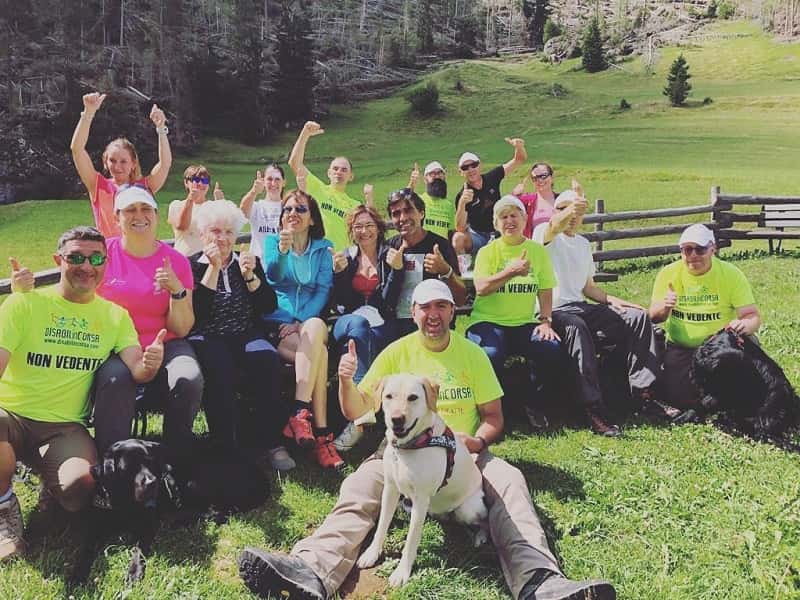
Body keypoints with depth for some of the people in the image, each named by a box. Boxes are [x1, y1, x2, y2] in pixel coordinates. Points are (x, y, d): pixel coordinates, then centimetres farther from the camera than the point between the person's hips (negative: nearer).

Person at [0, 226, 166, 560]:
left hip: (66, 427, 1)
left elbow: (137, 370, -5)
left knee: (79, 489, -29)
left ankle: (52, 485, 12)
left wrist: (149, 365, -30)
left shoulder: (115, 316, 8)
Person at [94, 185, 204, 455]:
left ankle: (177, 459, -5)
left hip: (164, 345, 2)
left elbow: (181, 329, 1)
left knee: (189, 379, -29)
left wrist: (178, 290, -15)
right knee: (115, 378, -35)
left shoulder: (177, 261, 4)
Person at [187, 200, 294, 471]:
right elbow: (195, 312, -8)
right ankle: (226, 446, -27)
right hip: (207, 337, -2)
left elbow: (269, 306, 9)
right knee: (219, 367, -36)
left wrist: (250, 275, -4)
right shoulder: (191, 265, 8)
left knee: (266, 360, -31)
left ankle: (272, 443, -24)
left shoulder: (248, 262, 18)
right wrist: (214, 268, -9)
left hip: (247, 334, 2)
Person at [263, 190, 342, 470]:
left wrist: (302, 322, -12)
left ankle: (300, 412, -38)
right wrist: (282, 251, -32)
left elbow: (324, 290, 4)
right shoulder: (271, 241, 11)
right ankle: (322, 435, -36)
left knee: (316, 328, -36)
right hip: (277, 321, -2)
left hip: (311, 320, 2)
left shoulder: (323, 248, 15)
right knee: (319, 352, -32)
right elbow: (272, 275, -10)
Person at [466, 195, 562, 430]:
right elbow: (481, 288, -11)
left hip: (525, 323, 3)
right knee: (490, 355, -34)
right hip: (489, 321, -2)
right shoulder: (487, 252, 3)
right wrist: (512, 271, -22)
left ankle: (535, 406, 0)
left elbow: (545, 290, 10)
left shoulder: (537, 251, 11)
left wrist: (546, 321, -5)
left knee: (552, 349, -26)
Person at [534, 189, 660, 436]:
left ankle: (643, 390, -8)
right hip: (553, 311, -7)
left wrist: (611, 299, 6)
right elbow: (554, 226, -26)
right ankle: (595, 411, -43)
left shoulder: (583, 244, 23)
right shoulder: (543, 233, 1)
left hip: (581, 307, 7)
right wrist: (569, 210, -49)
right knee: (576, 326, -40)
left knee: (637, 316, -8)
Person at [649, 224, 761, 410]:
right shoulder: (669, 274, -4)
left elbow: (753, 316, -10)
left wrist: (745, 325, -35)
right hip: (680, 348, 0)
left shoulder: (731, 274, -7)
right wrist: (664, 307, -25)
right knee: (677, 398, -18)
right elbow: (654, 317, -1)